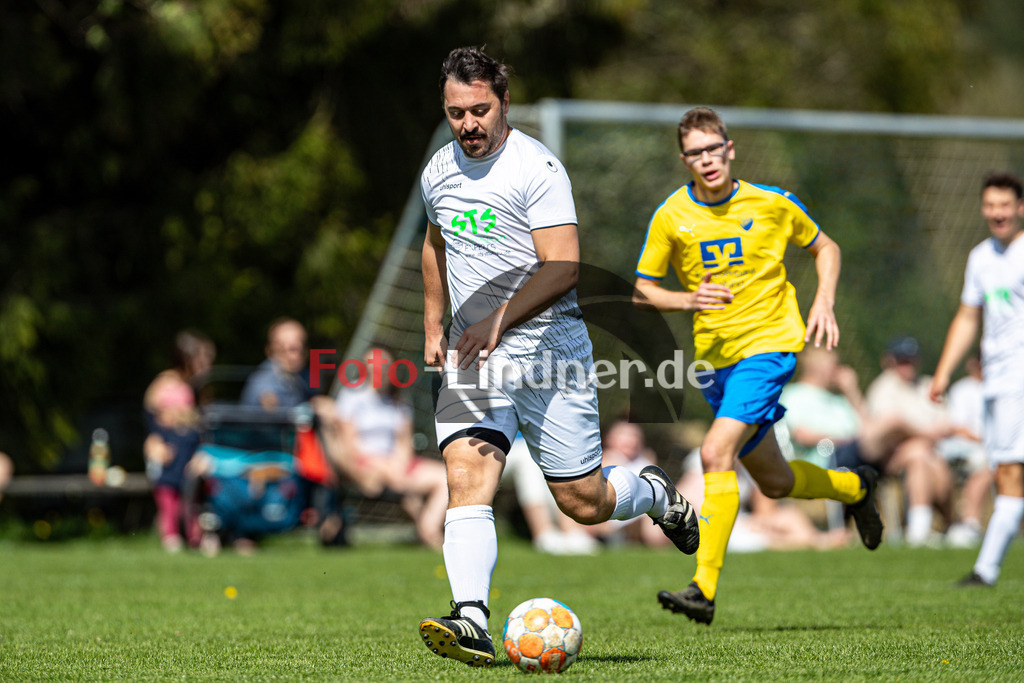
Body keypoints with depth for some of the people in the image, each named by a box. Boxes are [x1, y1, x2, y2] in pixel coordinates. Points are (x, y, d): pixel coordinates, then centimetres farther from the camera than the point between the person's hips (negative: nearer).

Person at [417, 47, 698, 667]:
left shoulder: (537, 168, -12)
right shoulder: (439, 172, 9)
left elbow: (563, 267, -19)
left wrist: (498, 321, -29)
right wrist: (434, 325, 25)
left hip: (548, 350, -5)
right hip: (473, 356, 5)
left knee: (584, 502, 1)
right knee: (467, 476, -17)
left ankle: (654, 494, 35)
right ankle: (472, 622, -26)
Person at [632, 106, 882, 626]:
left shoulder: (771, 204, -4)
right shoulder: (672, 216, -2)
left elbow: (824, 247, 12)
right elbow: (641, 291, 4)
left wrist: (823, 303, -4)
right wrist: (688, 300, -16)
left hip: (769, 345, -4)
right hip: (715, 355, 4)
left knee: (716, 452, -23)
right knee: (774, 483, 14)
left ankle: (704, 588, -24)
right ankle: (855, 488, 45)